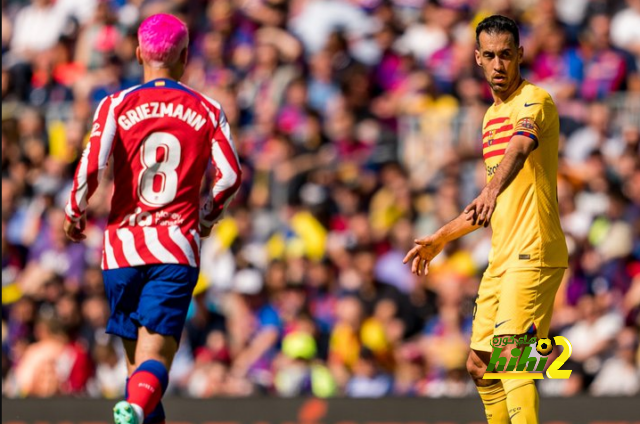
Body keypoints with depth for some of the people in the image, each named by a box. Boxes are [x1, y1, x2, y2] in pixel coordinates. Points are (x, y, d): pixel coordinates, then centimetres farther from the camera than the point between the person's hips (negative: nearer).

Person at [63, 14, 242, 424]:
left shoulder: (117, 105, 3)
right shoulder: (208, 110, 6)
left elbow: (92, 165, -9)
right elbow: (230, 176, 1)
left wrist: (74, 213, 7)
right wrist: (207, 217, 20)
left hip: (123, 244, 1)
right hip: (178, 246, -1)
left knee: (136, 353, 15)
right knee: (157, 353, -12)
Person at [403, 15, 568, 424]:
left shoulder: (534, 100, -10)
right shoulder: (492, 115, 19)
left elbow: (522, 146, -34)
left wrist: (492, 192, -52)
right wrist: (441, 238, 33)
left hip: (533, 255, -10)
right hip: (501, 258, 10)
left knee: (511, 360, -20)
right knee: (481, 364, 13)